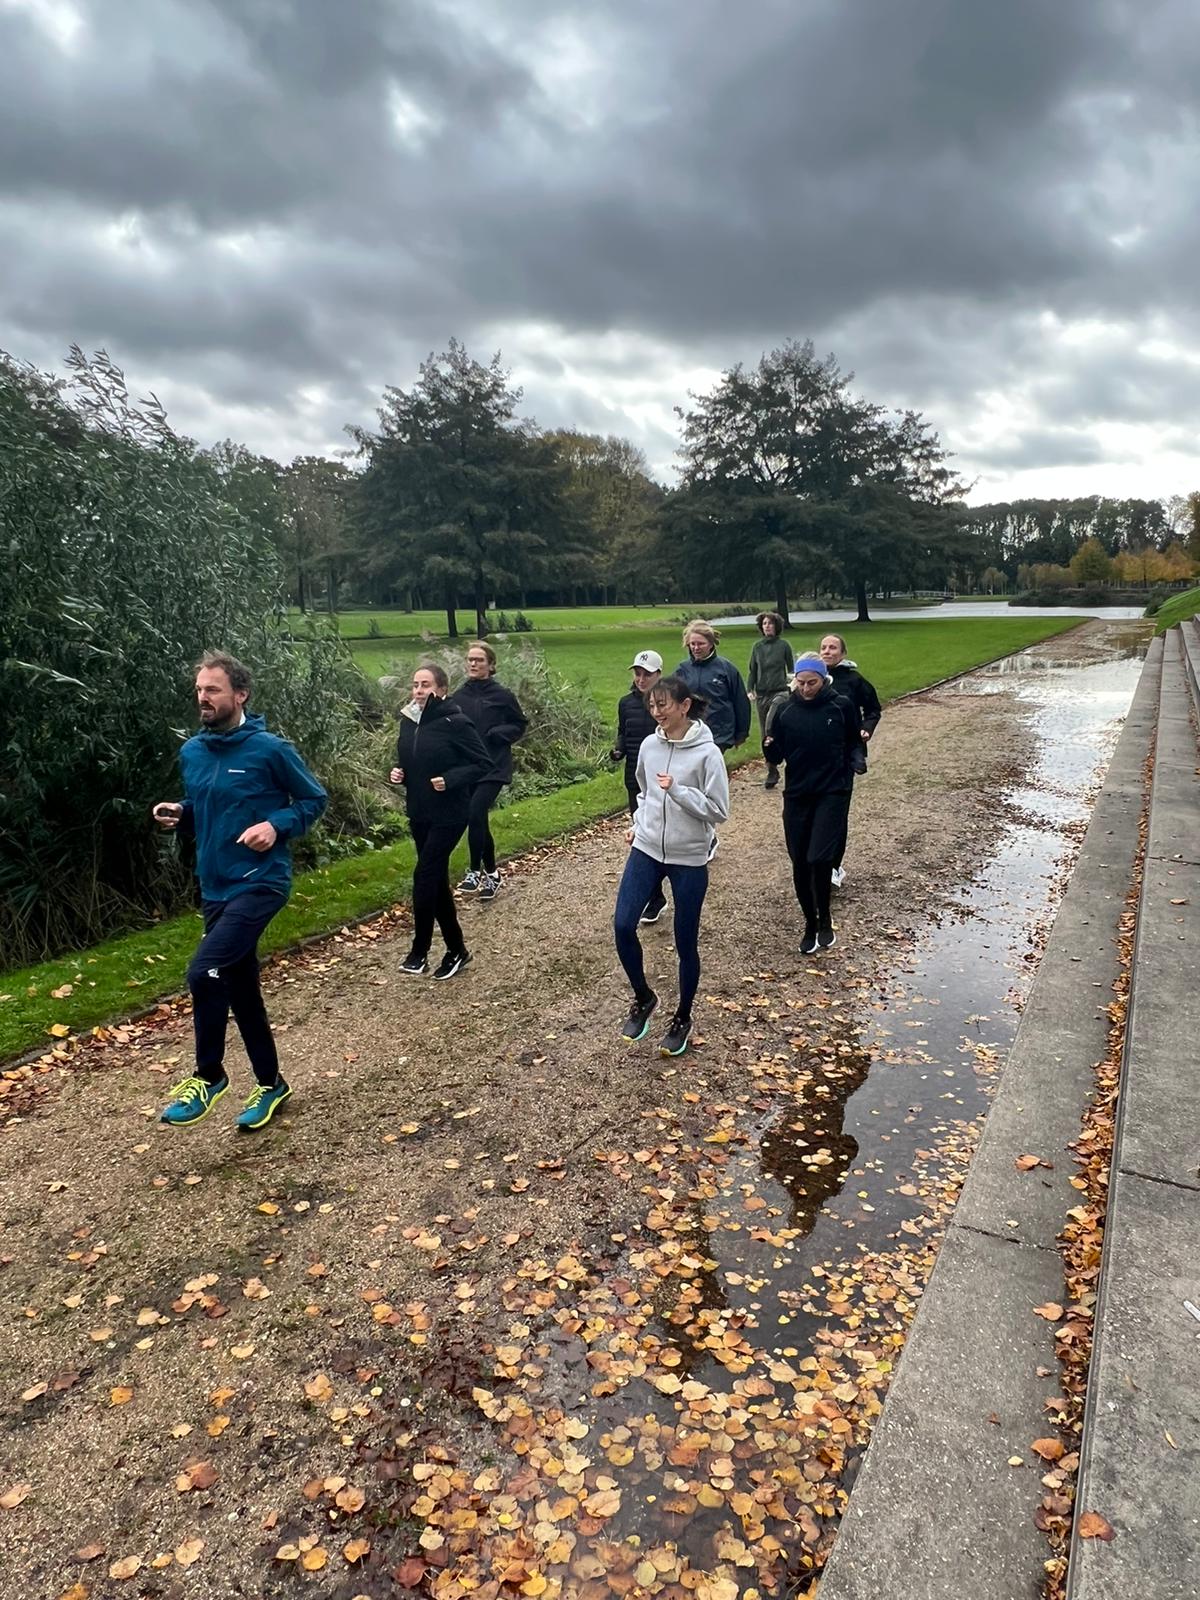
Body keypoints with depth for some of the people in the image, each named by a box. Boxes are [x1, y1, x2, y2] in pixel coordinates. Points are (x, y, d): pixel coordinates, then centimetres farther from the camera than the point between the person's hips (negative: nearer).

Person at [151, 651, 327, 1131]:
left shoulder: (269, 749, -11)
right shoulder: (191, 752, 7)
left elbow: (314, 799, -2)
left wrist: (276, 825, -17)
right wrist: (179, 814, 0)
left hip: (260, 883, -7)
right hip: (215, 889, 7)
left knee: (204, 972, -21)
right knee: (241, 991, 13)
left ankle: (208, 1076, 2)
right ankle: (271, 1084, 31)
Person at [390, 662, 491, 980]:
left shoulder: (456, 722, -15)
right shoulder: (408, 720, 4)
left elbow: (483, 763, -12)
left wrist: (451, 780, -23)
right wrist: (399, 772, -2)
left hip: (449, 814, -7)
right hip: (418, 812, 7)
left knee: (425, 876, -9)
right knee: (436, 879, 11)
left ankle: (420, 951, 7)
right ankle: (456, 949, 24)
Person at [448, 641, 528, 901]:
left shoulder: (502, 695, -5)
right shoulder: (458, 696, 4)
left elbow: (520, 725, 4)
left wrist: (498, 733, -13)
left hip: (493, 768, -4)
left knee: (475, 814, -19)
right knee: (477, 820, 10)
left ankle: (476, 872, -2)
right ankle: (491, 874, 25)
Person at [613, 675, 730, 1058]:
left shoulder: (707, 753, -15)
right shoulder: (649, 746, 1)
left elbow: (718, 810, -15)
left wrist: (677, 790, -23)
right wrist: (638, 823, 9)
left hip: (689, 860, -4)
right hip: (646, 850, 4)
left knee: (685, 943, 7)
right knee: (623, 925, -7)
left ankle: (682, 1018, 29)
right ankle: (643, 997, 19)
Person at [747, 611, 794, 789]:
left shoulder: (783, 645, -1)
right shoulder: (758, 646, 9)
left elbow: (792, 669, 5)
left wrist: (792, 683, -12)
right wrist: (750, 689, 1)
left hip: (780, 692, -5)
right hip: (761, 694, 5)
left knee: (771, 725, -26)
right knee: (765, 735, 8)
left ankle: (772, 771, -18)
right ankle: (772, 773, 20)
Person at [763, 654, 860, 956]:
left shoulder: (841, 706, -4)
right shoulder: (786, 711, -1)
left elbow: (853, 743, 11)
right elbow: (776, 757, 1)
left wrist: (850, 764, -3)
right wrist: (769, 746, -18)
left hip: (832, 794, -2)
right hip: (796, 796, 2)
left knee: (819, 857, -16)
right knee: (800, 865, 5)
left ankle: (825, 920, 8)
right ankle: (811, 924, 24)